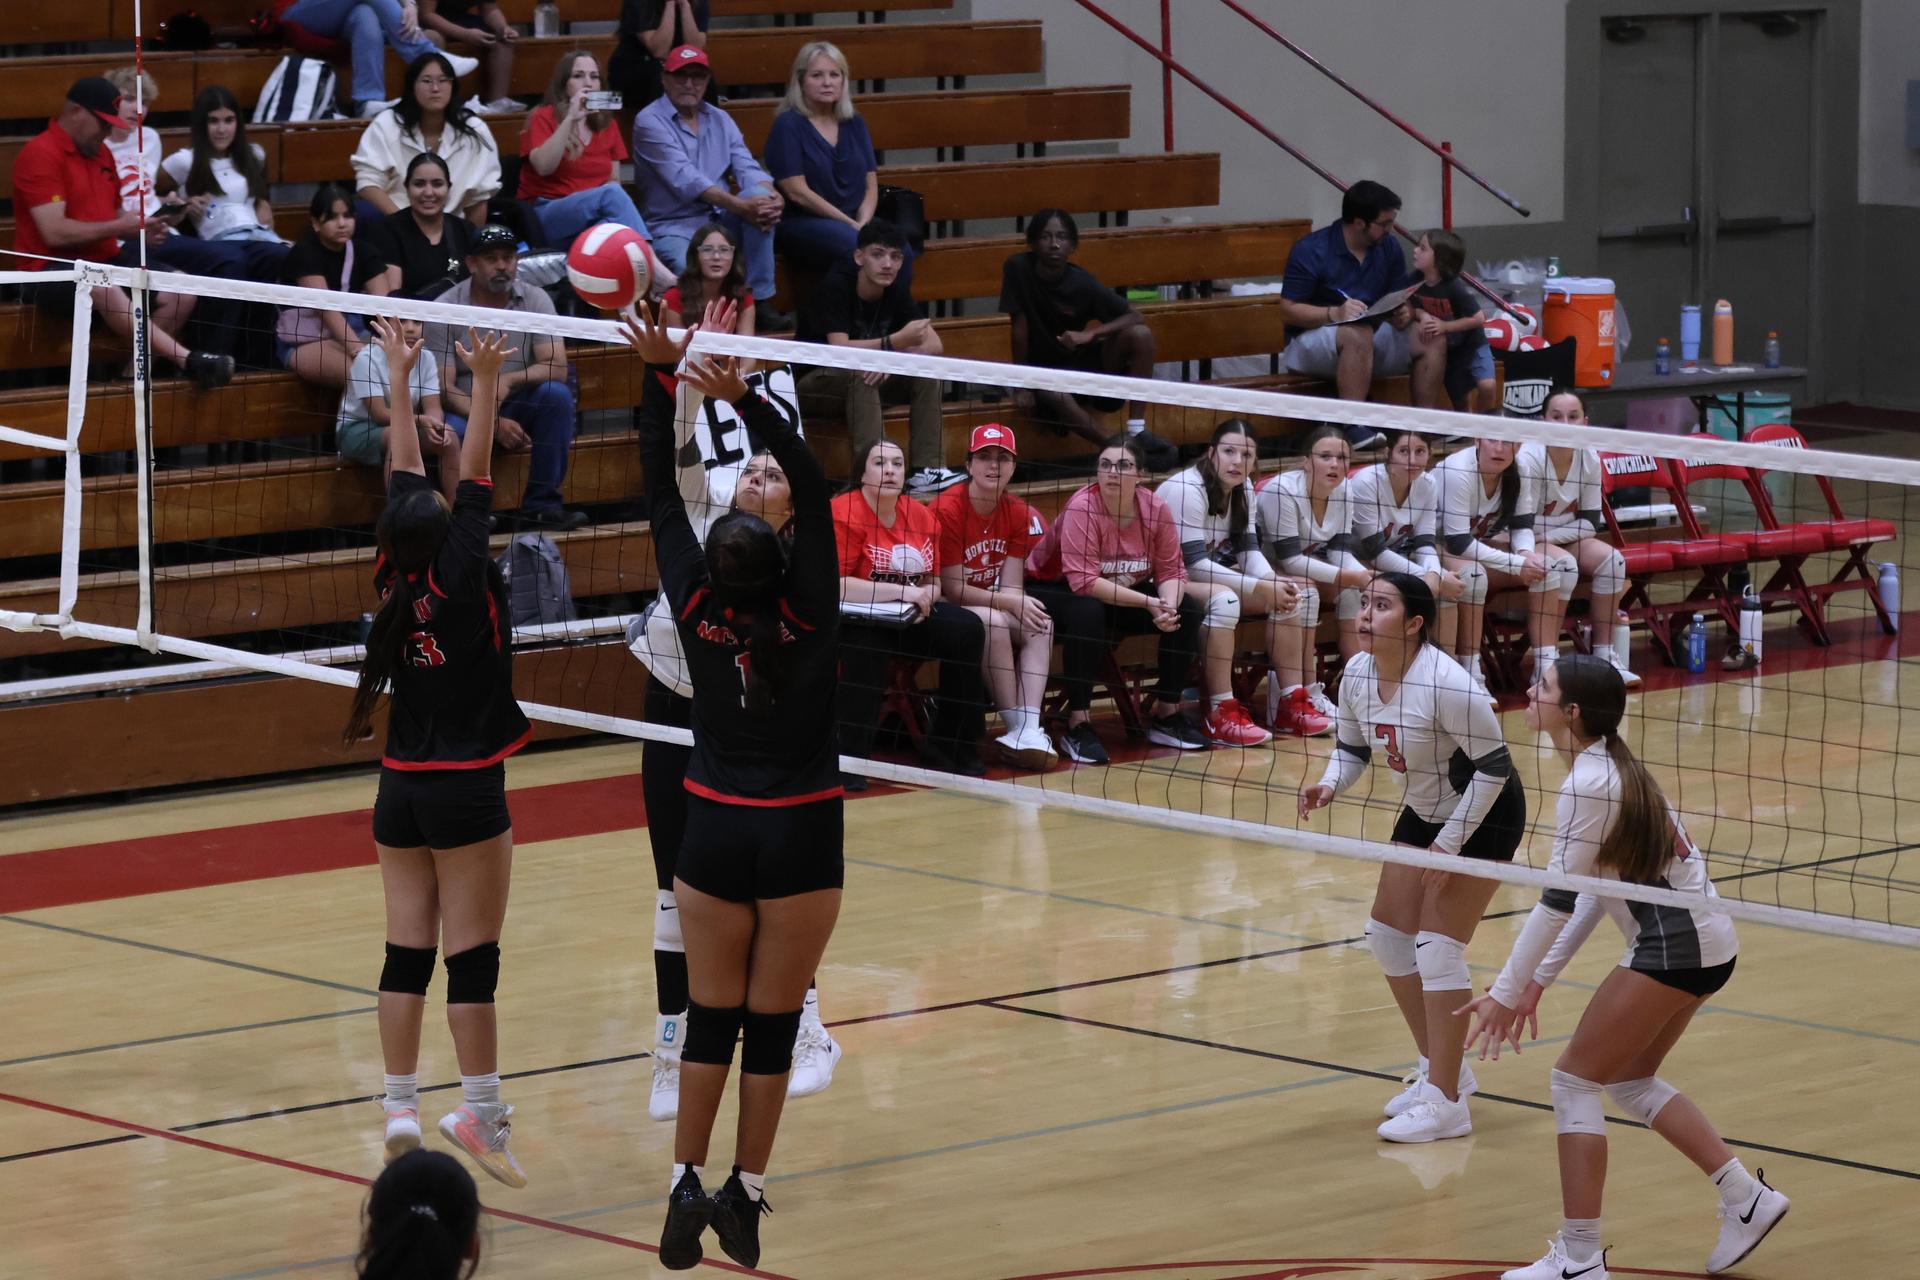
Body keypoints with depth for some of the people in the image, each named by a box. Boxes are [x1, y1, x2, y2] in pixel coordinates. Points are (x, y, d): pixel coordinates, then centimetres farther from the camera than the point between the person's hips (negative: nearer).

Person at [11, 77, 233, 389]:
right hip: (53, 270, -9)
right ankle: (186, 360, -47)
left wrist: (140, 229, 2)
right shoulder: (40, 154, -11)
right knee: (105, 290, -40)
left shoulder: (100, 153, 16)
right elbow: (55, 233, -20)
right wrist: (117, 227, -14)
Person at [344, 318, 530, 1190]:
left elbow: (408, 481, 9)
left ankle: (400, 1108, 8)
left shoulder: (397, 591, 1)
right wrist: (483, 390, -22)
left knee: (407, 952, 7)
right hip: (466, 791, -6)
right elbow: (473, 488, -18)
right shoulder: (457, 587, -12)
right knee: (472, 956, -5)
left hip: (401, 791, 6)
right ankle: (480, 1111, -5)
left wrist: (401, 380, 15)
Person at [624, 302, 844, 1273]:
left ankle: (686, 1185, 1)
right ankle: (745, 1195, 8)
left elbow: (661, 492, -4)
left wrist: (662, 374, -6)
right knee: (772, 1024, 5)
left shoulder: (697, 613, -8)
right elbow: (810, 484, -15)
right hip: (802, 838, -2)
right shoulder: (806, 620, -12)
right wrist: (741, 398, -24)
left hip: (716, 834, 2)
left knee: (712, 1019, 10)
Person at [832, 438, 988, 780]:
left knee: (968, 630, -13)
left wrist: (925, 597, -10)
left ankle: (948, 747, 0)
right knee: (869, 640, -39)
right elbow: (834, 585, -24)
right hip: (851, 619, -6)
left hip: (908, 618, 6)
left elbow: (933, 582, 16)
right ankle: (850, 757, -30)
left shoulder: (922, 517, 5)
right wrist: (903, 591, -24)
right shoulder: (844, 514, -14)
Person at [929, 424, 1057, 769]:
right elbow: (952, 588, -18)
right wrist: (1010, 603, -24)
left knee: (1041, 624, -20)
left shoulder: (1018, 513, 0)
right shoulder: (947, 509, -19)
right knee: (993, 623, -33)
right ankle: (1017, 727, -27)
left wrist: (1021, 605, -26)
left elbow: (1011, 586, -3)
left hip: (990, 605, 6)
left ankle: (1029, 730, -32)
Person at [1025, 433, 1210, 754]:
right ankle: (1077, 725, -31)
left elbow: (1171, 571, -6)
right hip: (1055, 589, -6)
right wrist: (1148, 603, -34)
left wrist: (1168, 605, -30)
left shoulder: (1155, 510, -10)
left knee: (1188, 610, -10)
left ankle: (1166, 715, 2)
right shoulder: (1082, 509, -26)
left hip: (1124, 593, 6)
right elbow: (1083, 582, -31)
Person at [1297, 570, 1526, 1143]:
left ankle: (1446, 1104, -8)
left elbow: (1494, 767, -25)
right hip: (1424, 812, 8)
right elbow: (1352, 747, 7)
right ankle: (1443, 1068, 27)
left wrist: (1449, 844, -22)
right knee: (1388, 934, 10)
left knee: (1438, 946, -14)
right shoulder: (1356, 676, -9)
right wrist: (1329, 785, -14)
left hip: (1484, 817, -8)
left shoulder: (1445, 684, -31)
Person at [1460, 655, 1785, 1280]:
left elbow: (1558, 900, -19)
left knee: (1575, 1079, -3)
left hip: (1677, 947, -10)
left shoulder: (1589, 785, -19)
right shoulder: (1610, 766, 10)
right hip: (1700, 940, 10)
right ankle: (1747, 1199, 21)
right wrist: (1537, 980, 13)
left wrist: (1506, 992, -13)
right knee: (1629, 1079, 20)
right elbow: (1597, 887, 14)